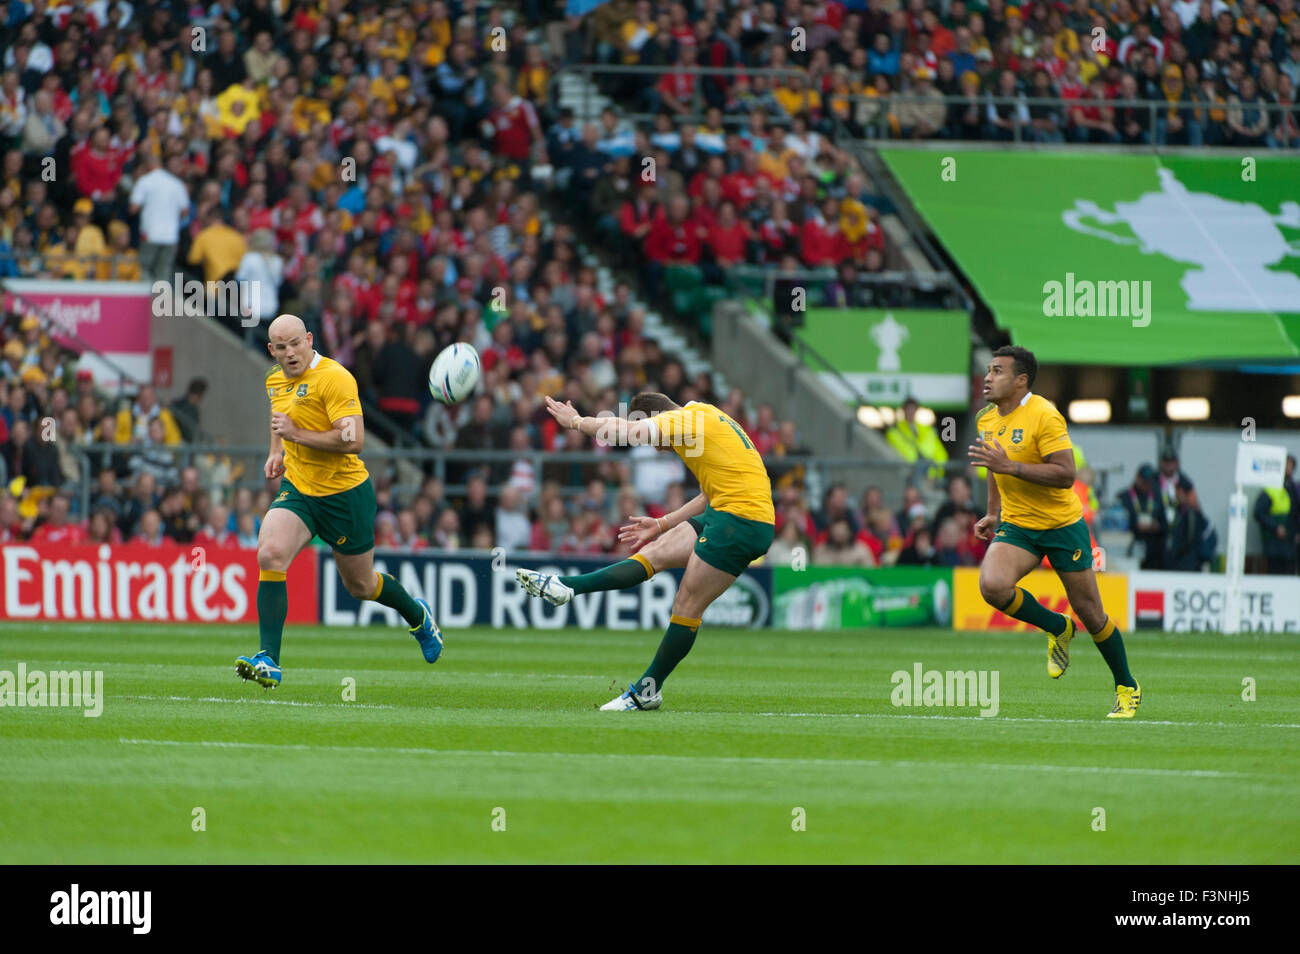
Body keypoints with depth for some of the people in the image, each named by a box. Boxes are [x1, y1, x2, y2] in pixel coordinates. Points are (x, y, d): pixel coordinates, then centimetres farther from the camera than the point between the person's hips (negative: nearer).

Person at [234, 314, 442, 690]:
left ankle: (418, 615, 46)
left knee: (360, 585, 12)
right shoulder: (275, 380, 5)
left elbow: (354, 440, -29)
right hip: (297, 488, 5)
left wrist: (297, 434, -28)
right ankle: (269, 661, -24)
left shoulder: (334, 378, -21)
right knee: (269, 554, -22)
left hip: (345, 493, -5)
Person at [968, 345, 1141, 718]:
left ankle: (1127, 688, 22)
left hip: (1062, 523, -5)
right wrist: (993, 513, 16)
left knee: (1089, 612, 1)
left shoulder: (1044, 416, -18)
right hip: (1017, 526, 5)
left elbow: (1066, 475, -25)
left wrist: (1009, 466, -30)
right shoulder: (986, 420, 4)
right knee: (992, 586, -23)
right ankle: (1057, 628, 5)